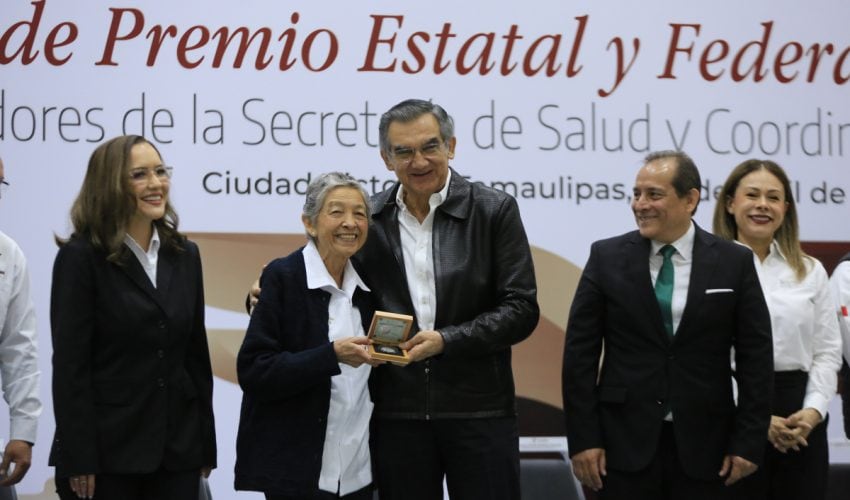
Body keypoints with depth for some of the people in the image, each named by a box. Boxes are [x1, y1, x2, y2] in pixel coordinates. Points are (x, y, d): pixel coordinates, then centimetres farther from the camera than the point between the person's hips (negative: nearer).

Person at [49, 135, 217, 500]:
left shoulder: (184, 255, 11)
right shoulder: (81, 257, -6)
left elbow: (196, 351, 12)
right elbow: (70, 363, -10)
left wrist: (206, 444, 9)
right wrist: (78, 459, -15)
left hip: (177, 450, 5)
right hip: (107, 452, -5)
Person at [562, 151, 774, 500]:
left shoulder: (734, 263, 1)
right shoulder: (607, 257, 1)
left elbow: (755, 357, 2)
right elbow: (580, 352, 1)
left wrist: (748, 442, -4)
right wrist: (583, 438, -5)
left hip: (702, 443, 0)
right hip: (626, 439, 0)